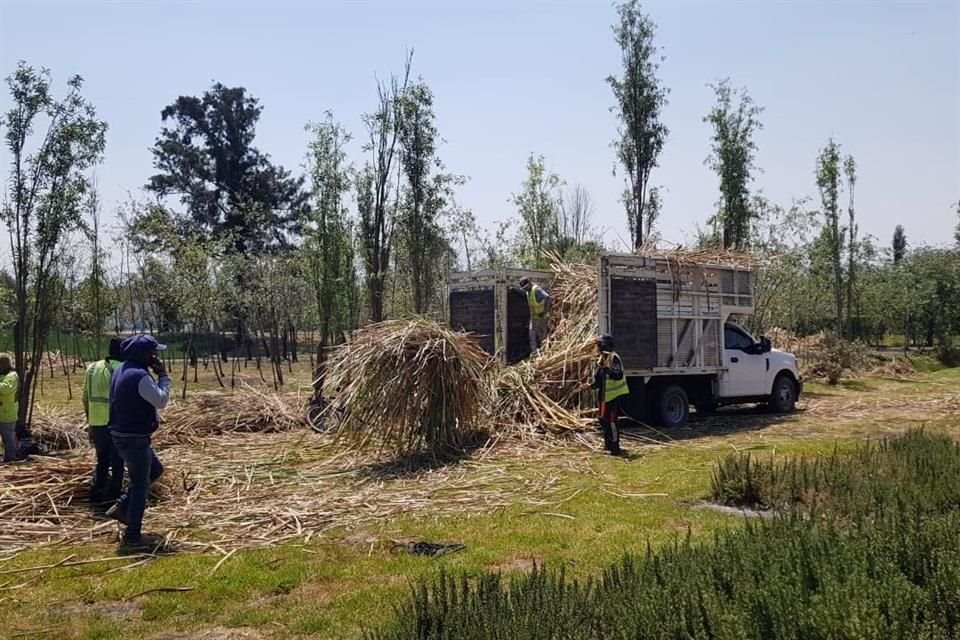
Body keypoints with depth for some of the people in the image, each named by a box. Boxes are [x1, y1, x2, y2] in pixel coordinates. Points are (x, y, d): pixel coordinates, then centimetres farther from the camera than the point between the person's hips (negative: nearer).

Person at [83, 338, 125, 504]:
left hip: (96, 423, 5)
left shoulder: (92, 368, 8)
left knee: (102, 461, 21)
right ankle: (113, 497, 13)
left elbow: (86, 398, 12)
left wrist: (90, 422, 20)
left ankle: (95, 493, 18)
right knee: (117, 463, 8)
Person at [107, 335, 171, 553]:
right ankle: (132, 538, 6)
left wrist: (156, 375, 7)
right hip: (134, 438, -10)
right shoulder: (139, 376, -23)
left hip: (122, 434, 10)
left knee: (155, 469, 24)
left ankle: (122, 506, 21)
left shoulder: (121, 370, 9)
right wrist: (163, 376, -13)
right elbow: (161, 400, -20)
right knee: (140, 486, 0)